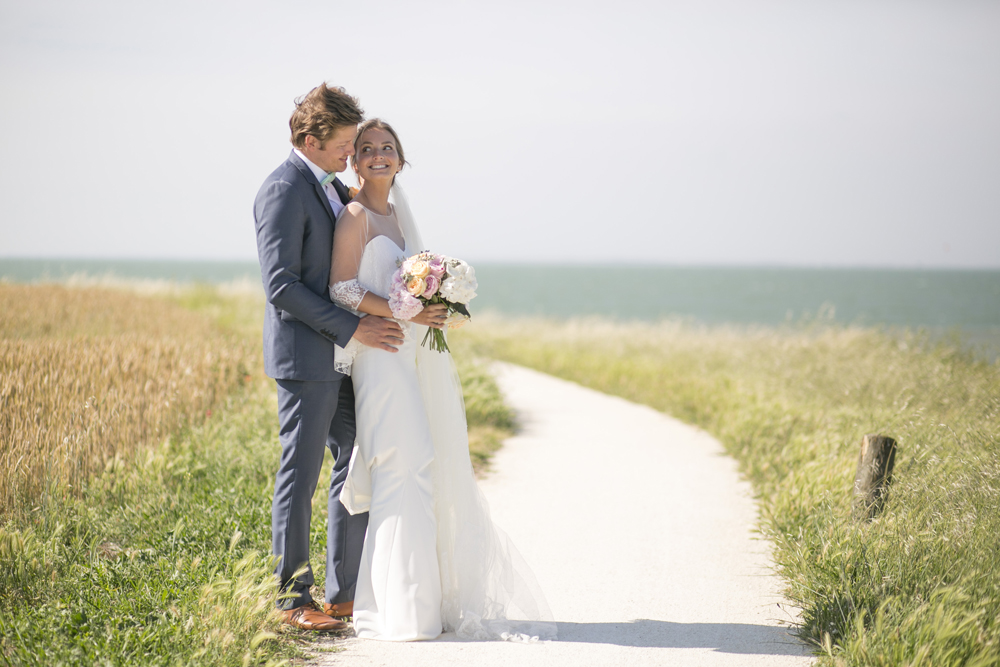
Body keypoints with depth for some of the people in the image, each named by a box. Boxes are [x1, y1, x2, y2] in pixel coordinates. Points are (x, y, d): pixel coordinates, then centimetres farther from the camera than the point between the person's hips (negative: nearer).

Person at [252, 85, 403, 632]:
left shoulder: (334, 188, 15)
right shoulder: (283, 190, -13)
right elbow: (282, 286, -20)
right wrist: (352, 327, -20)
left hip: (341, 358, 9)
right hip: (305, 356, -9)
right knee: (300, 478, -1)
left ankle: (345, 593, 15)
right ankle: (294, 599, 8)